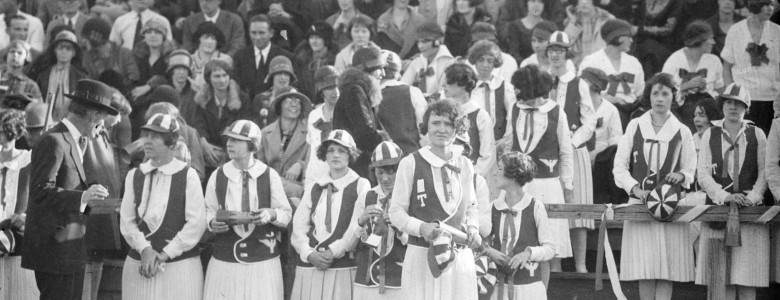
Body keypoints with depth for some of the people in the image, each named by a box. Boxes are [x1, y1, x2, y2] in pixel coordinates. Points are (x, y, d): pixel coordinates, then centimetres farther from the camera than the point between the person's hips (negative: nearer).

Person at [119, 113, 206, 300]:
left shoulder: (188, 175, -3)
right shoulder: (134, 176, 9)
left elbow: (196, 223, -7)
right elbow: (127, 221, 6)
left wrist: (164, 255, -9)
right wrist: (144, 249, -10)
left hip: (180, 265, -3)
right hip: (138, 264, 3)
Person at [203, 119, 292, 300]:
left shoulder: (269, 176, -1)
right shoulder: (218, 176, 1)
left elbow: (287, 214, 5)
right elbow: (208, 211, 10)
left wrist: (271, 214, -15)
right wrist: (212, 222, -12)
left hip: (263, 260, -1)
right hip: (224, 261, 1)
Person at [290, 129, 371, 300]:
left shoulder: (361, 186, 4)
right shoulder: (313, 189, 16)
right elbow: (299, 226, 10)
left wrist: (333, 251, -12)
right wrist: (309, 254, -6)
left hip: (342, 268, -3)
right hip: (309, 265, 4)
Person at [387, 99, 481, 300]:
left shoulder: (465, 165, 12)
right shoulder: (410, 163, -2)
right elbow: (396, 212, 0)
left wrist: (473, 229, 4)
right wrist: (421, 227, -17)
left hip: (461, 256, 4)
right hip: (422, 256, -4)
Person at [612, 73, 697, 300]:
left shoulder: (682, 132, 7)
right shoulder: (635, 126, 7)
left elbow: (690, 170, 11)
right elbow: (620, 165, 5)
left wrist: (681, 176, -11)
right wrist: (635, 188, -11)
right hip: (640, 202, 0)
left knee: (667, 268, -5)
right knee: (644, 268, -3)